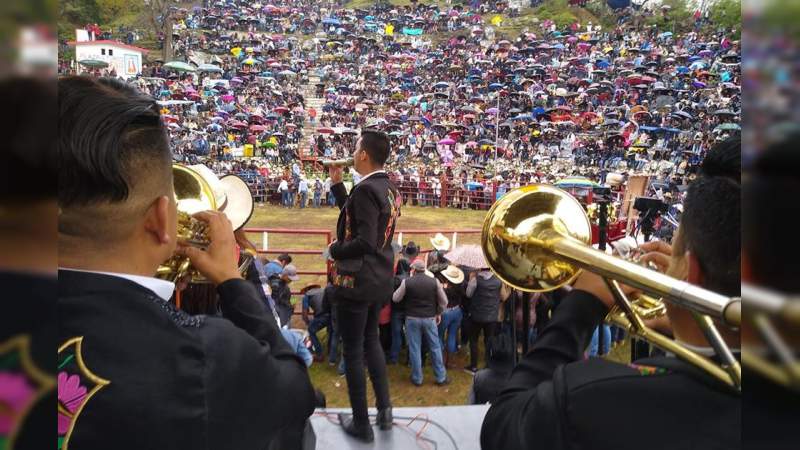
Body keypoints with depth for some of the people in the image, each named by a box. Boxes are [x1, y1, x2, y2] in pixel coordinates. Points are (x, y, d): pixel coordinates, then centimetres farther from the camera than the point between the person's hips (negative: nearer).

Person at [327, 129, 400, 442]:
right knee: (371, 341, 25)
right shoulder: (389, 189, 6)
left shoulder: (366, 189, -23)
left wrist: (335, 250, -13)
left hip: (356, 282, -9)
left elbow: (364, 242, -29)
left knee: (353, 351, 6)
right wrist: (337, 183, 15)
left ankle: (361, 424, 20)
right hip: (380, 280, 9)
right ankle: (385, 409, 32)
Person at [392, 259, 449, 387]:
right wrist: (439, 313, 17)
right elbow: (444, 301, 2)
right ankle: (441, 377, 18)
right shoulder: (434, 281, -4)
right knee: (435, 347, 11)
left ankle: (417, 378, 15)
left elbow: (395, 298, 2)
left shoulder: (407, 282, -8)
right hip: (430, 318, 1)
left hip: (412, 318, -1)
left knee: (414, 348, 8)